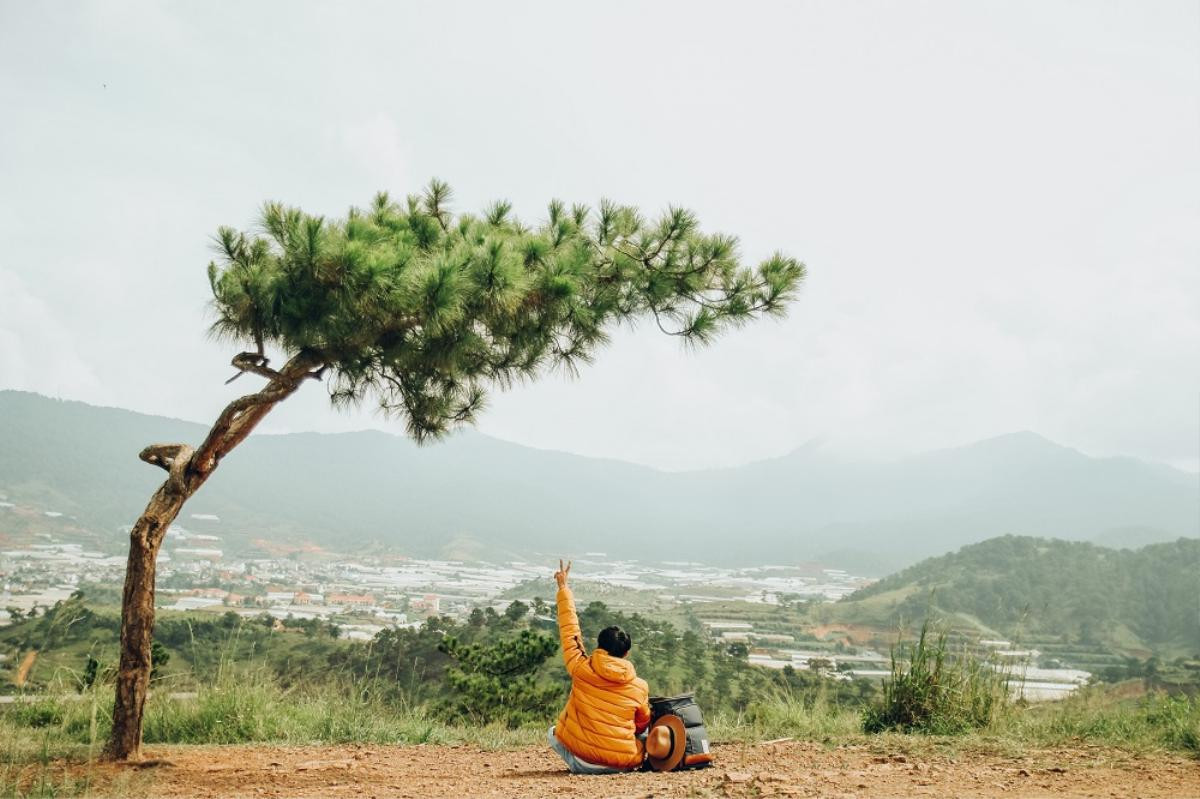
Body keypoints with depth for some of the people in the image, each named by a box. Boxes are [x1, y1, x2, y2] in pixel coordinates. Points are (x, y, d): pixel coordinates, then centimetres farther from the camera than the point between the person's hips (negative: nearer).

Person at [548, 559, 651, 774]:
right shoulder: (640, 687, -5)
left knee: (554, 732, 30)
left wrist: (563, 587, 14)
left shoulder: (581, 668, -8)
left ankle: (578, 764, 21)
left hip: (582, 760, -1)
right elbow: (643, 724, 10)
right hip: (624, 763, 1)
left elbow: (569, 630, 4)